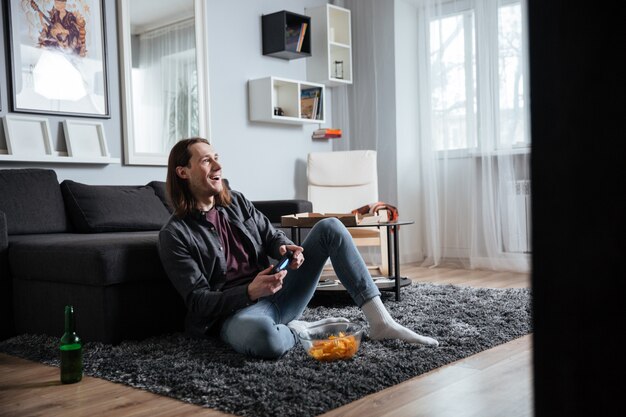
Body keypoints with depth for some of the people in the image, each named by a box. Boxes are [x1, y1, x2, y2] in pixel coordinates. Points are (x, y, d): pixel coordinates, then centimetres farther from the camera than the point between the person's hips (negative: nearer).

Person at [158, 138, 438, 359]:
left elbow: (271, 235, 15)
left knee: (330, 227, -8)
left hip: (277, 292, 7)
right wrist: (251, 292, -29)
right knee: (263, 336, -45)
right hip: (236, 310, -6)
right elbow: (199, 301, -12)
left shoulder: (236, 201, 11)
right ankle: (299, 330, -8)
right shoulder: (175, 234, -7)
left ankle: (379, 322, -14)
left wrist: (286, 247, -11)